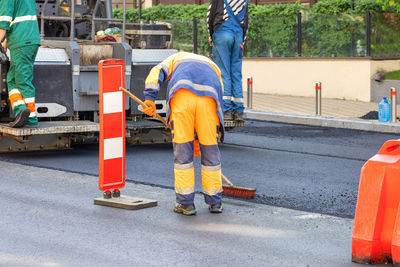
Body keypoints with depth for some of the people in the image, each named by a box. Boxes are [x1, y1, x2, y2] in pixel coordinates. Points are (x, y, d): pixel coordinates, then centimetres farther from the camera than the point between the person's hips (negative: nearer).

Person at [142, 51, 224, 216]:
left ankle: (185, 203, 11)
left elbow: (157, 72, 14)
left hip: (181, 96, -1)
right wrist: (198, 139, 36)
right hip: (208, 97, 1)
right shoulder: (214, 68, 39)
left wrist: (150, 98, 3)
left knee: (182, 148, 7)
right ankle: (215, 202, 21)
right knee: (210, 148, 13)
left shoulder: (177, 58, 37)